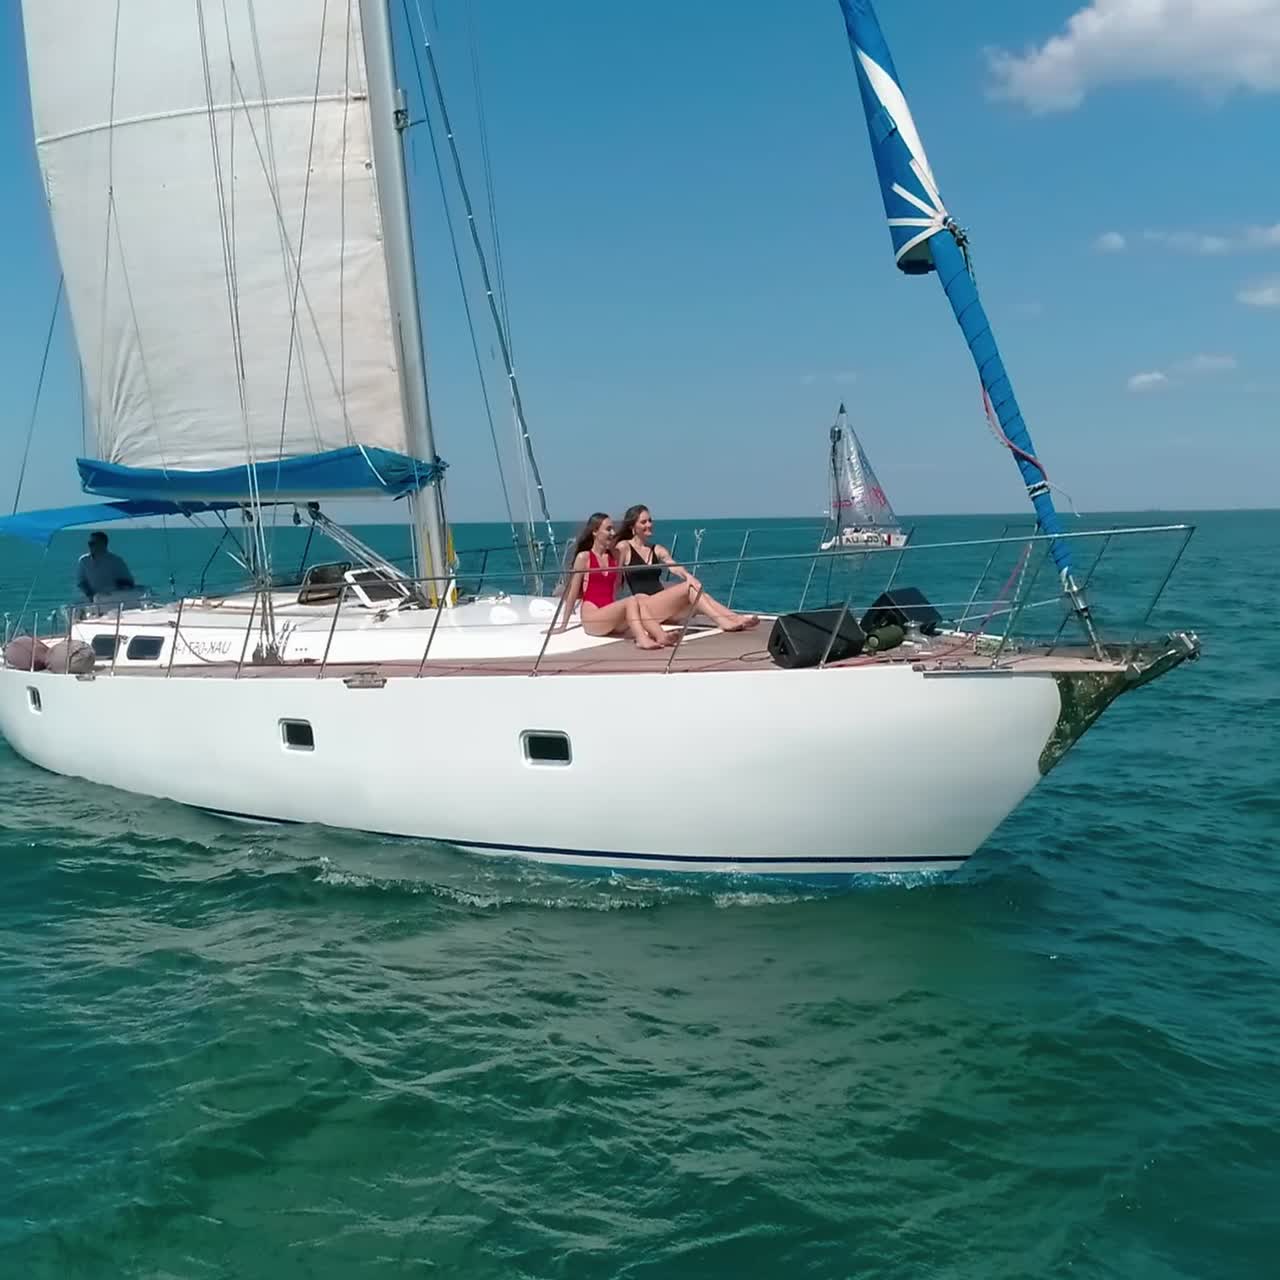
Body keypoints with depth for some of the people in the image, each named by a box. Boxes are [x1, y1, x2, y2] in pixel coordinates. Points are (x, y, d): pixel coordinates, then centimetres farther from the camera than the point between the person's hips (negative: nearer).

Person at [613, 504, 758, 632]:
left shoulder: (657, 550, 18)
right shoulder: (623, 547, 2)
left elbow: (674, 567, 0)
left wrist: (687, 575, -21)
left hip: (663, 607, 6)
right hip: (643, 607, -6)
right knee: (689, 587, -24)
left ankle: (736, 618, -35)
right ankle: (723, 622, -38)